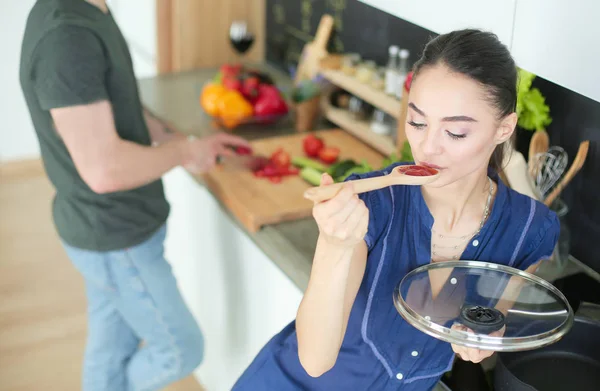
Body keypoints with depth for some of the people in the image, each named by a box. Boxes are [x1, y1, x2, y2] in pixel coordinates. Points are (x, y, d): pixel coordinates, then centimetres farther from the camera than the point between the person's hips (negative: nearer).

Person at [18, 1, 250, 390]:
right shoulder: (66, 36, -30)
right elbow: (104, 169, -33)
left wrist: (185, 141, 5)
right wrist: (185, 152, -16)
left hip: (115, 226, 9)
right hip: (117, 241, -9)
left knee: (113, 347, 23)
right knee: (181, 351, 10)